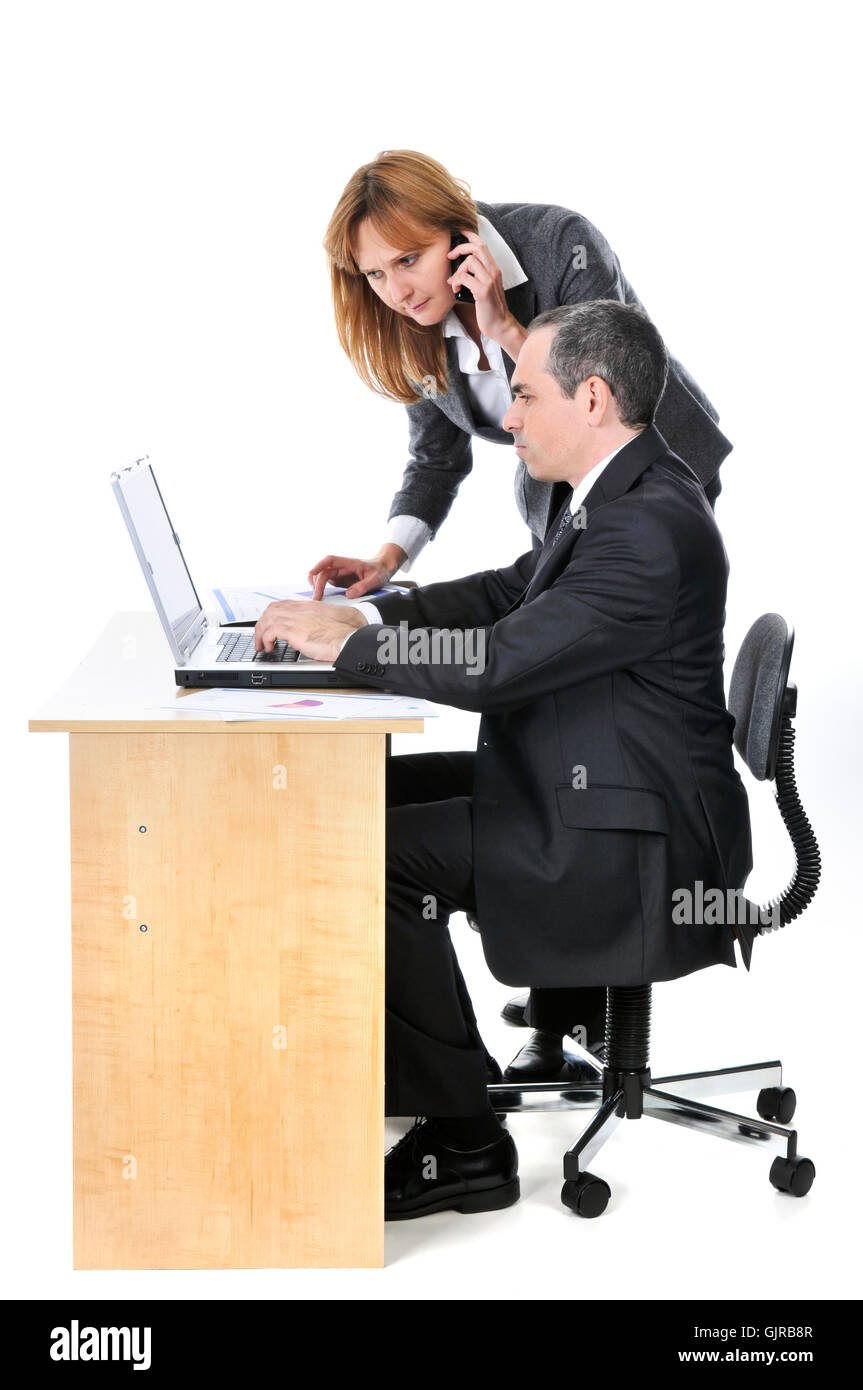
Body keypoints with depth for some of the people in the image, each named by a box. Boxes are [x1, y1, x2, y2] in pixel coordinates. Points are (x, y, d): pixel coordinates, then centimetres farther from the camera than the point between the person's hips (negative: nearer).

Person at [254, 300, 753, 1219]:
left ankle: (463, 1145, -5)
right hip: (586, 788, 11)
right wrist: (372, 612, 5)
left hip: (628, 840, -11)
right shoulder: (624, 493, 9)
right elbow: (512, 594, 18)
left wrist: (346, 643, -17)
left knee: (385, 857, -18)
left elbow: (499, 663, -29)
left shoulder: (649, 528, -25)